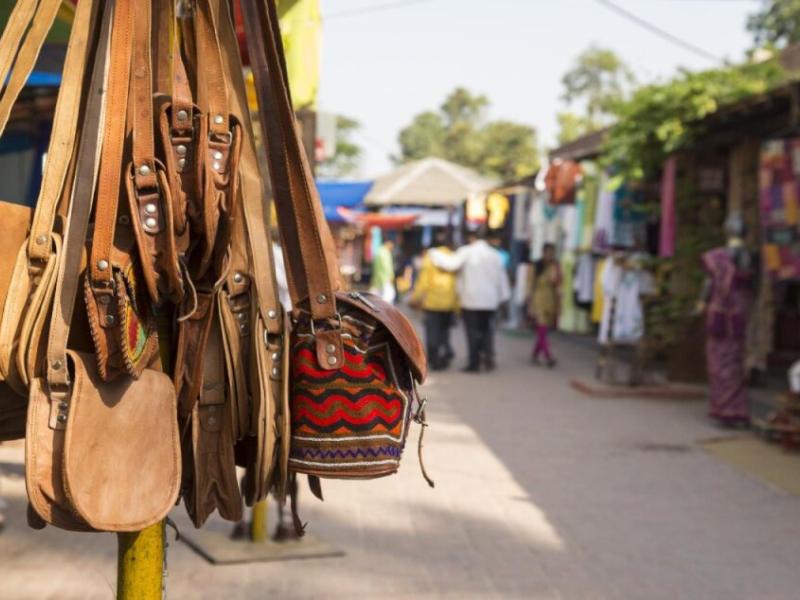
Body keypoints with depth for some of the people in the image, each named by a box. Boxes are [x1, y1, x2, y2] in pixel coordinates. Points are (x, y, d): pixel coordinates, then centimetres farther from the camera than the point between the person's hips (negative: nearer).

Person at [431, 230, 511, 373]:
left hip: (471, 300, -4)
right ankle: (489, 356, 3)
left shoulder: (466, 252, -8)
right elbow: (501, 277, 11)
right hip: (490, 300, 4)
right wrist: (503, 296, 19)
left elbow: (451, 264, -15)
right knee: (487, 329, 15)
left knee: (473, 331, 1)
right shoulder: (494, 254, 7)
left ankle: (474, 363, 1)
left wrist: (434, 254, -1)